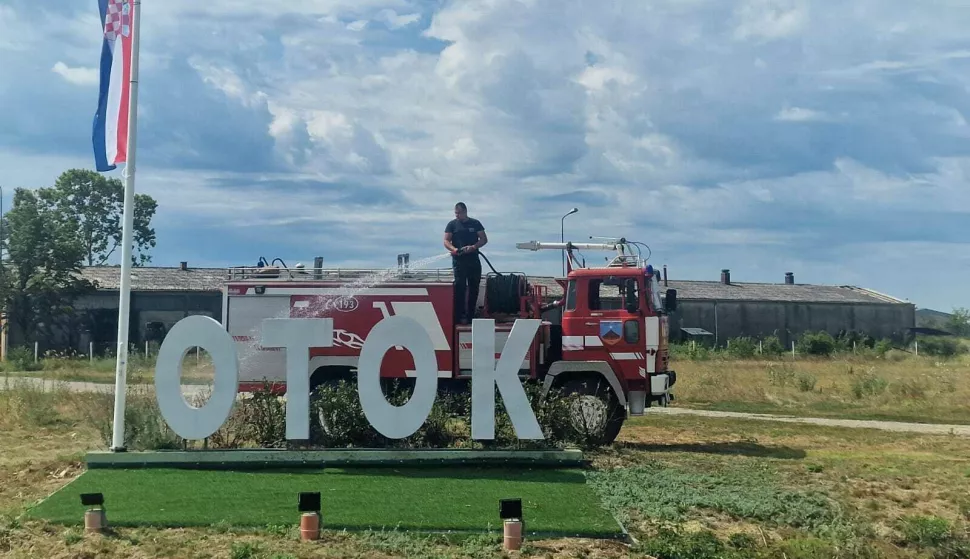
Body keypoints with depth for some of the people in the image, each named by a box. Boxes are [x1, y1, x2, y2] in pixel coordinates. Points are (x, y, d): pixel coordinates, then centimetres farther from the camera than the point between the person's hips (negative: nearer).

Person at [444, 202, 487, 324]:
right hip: (459, 260, -2)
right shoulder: (452, 224, 5)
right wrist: (453, 249, -20)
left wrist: (473, 247, -13)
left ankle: (471, 314, 15)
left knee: (474, 288, 5)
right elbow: (446, 241, 1)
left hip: (474, 260, 2)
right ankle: (460, 316, -7)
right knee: (460, 288, -7)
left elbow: (484, 239, 5)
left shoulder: (475, 223, 7)